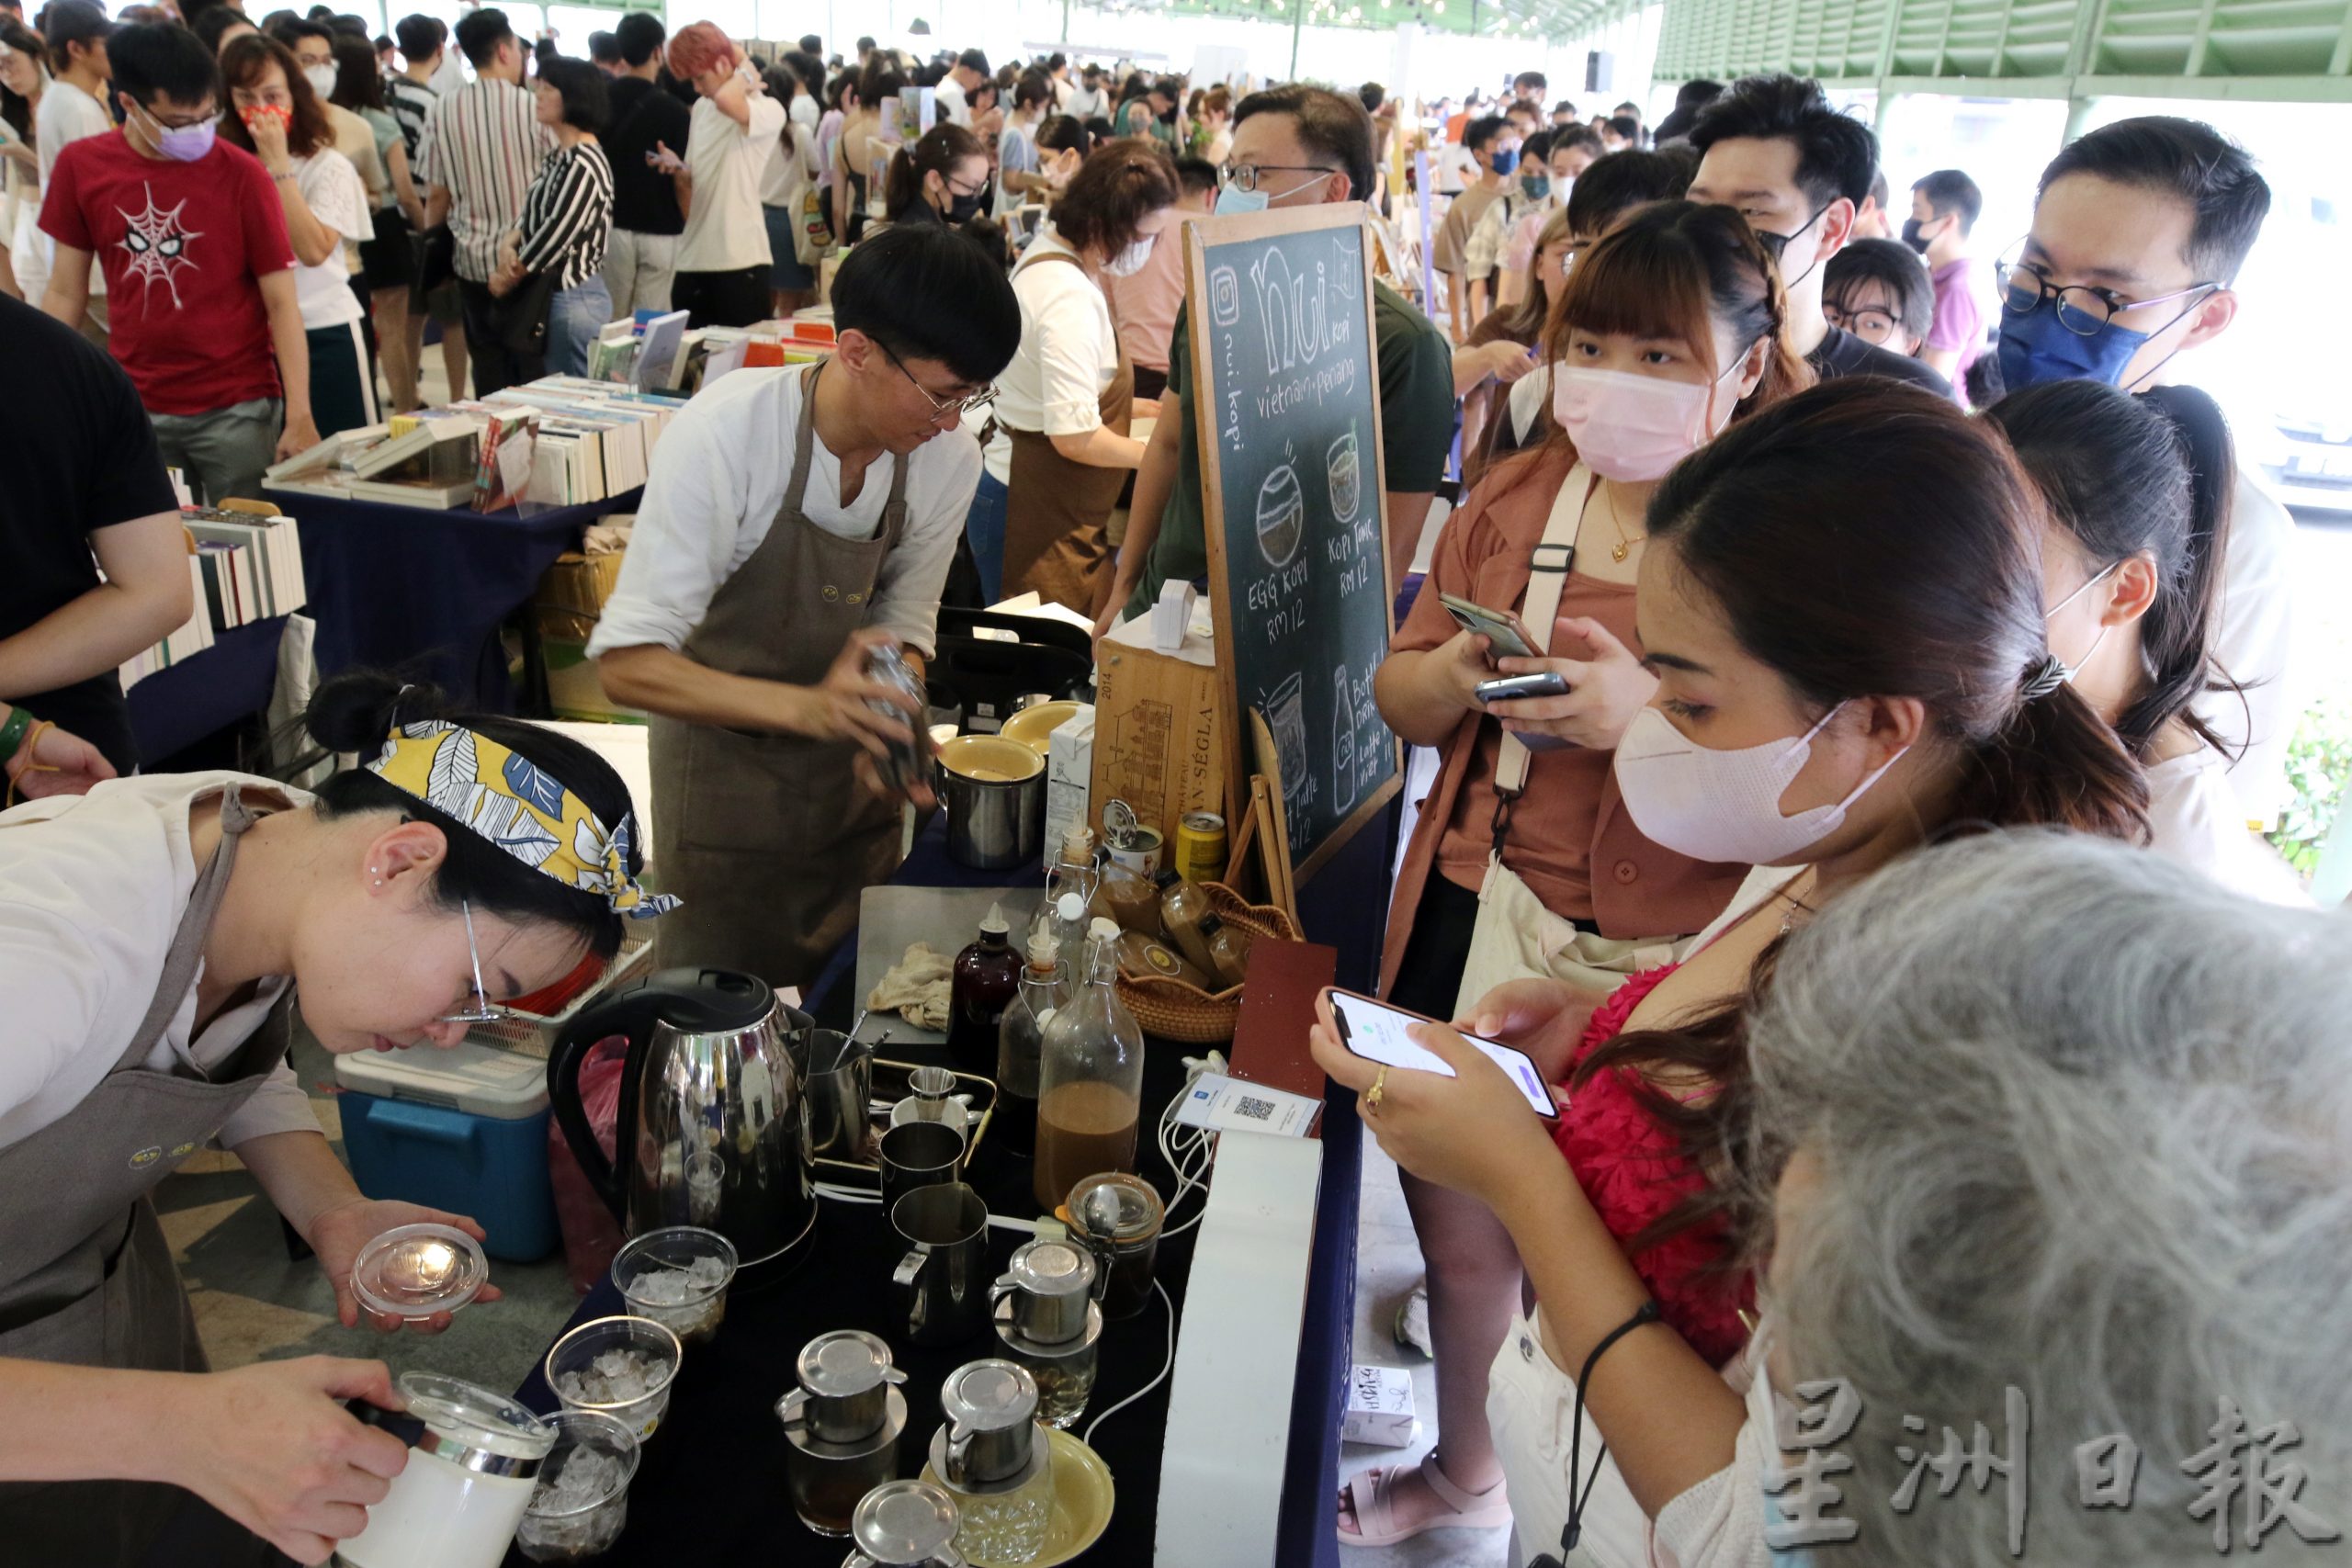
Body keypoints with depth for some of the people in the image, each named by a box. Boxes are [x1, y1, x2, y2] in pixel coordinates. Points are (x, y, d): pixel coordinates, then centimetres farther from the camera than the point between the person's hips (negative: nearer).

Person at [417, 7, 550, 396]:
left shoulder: (445, 110, -3)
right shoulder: (533, 108, -10)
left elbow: (437, 194, 1)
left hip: (474, 260, 2)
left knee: (489, 370, 9)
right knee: (533, 370, 5)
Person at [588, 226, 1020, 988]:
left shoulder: (949, 458, -13)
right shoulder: (723, 434, -27)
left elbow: (904, 621, 0)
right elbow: (627, 661, -27)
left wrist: (883, 735, -20)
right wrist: (806, 708, -41)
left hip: (851, 781, 4)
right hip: (725, 770, -4)